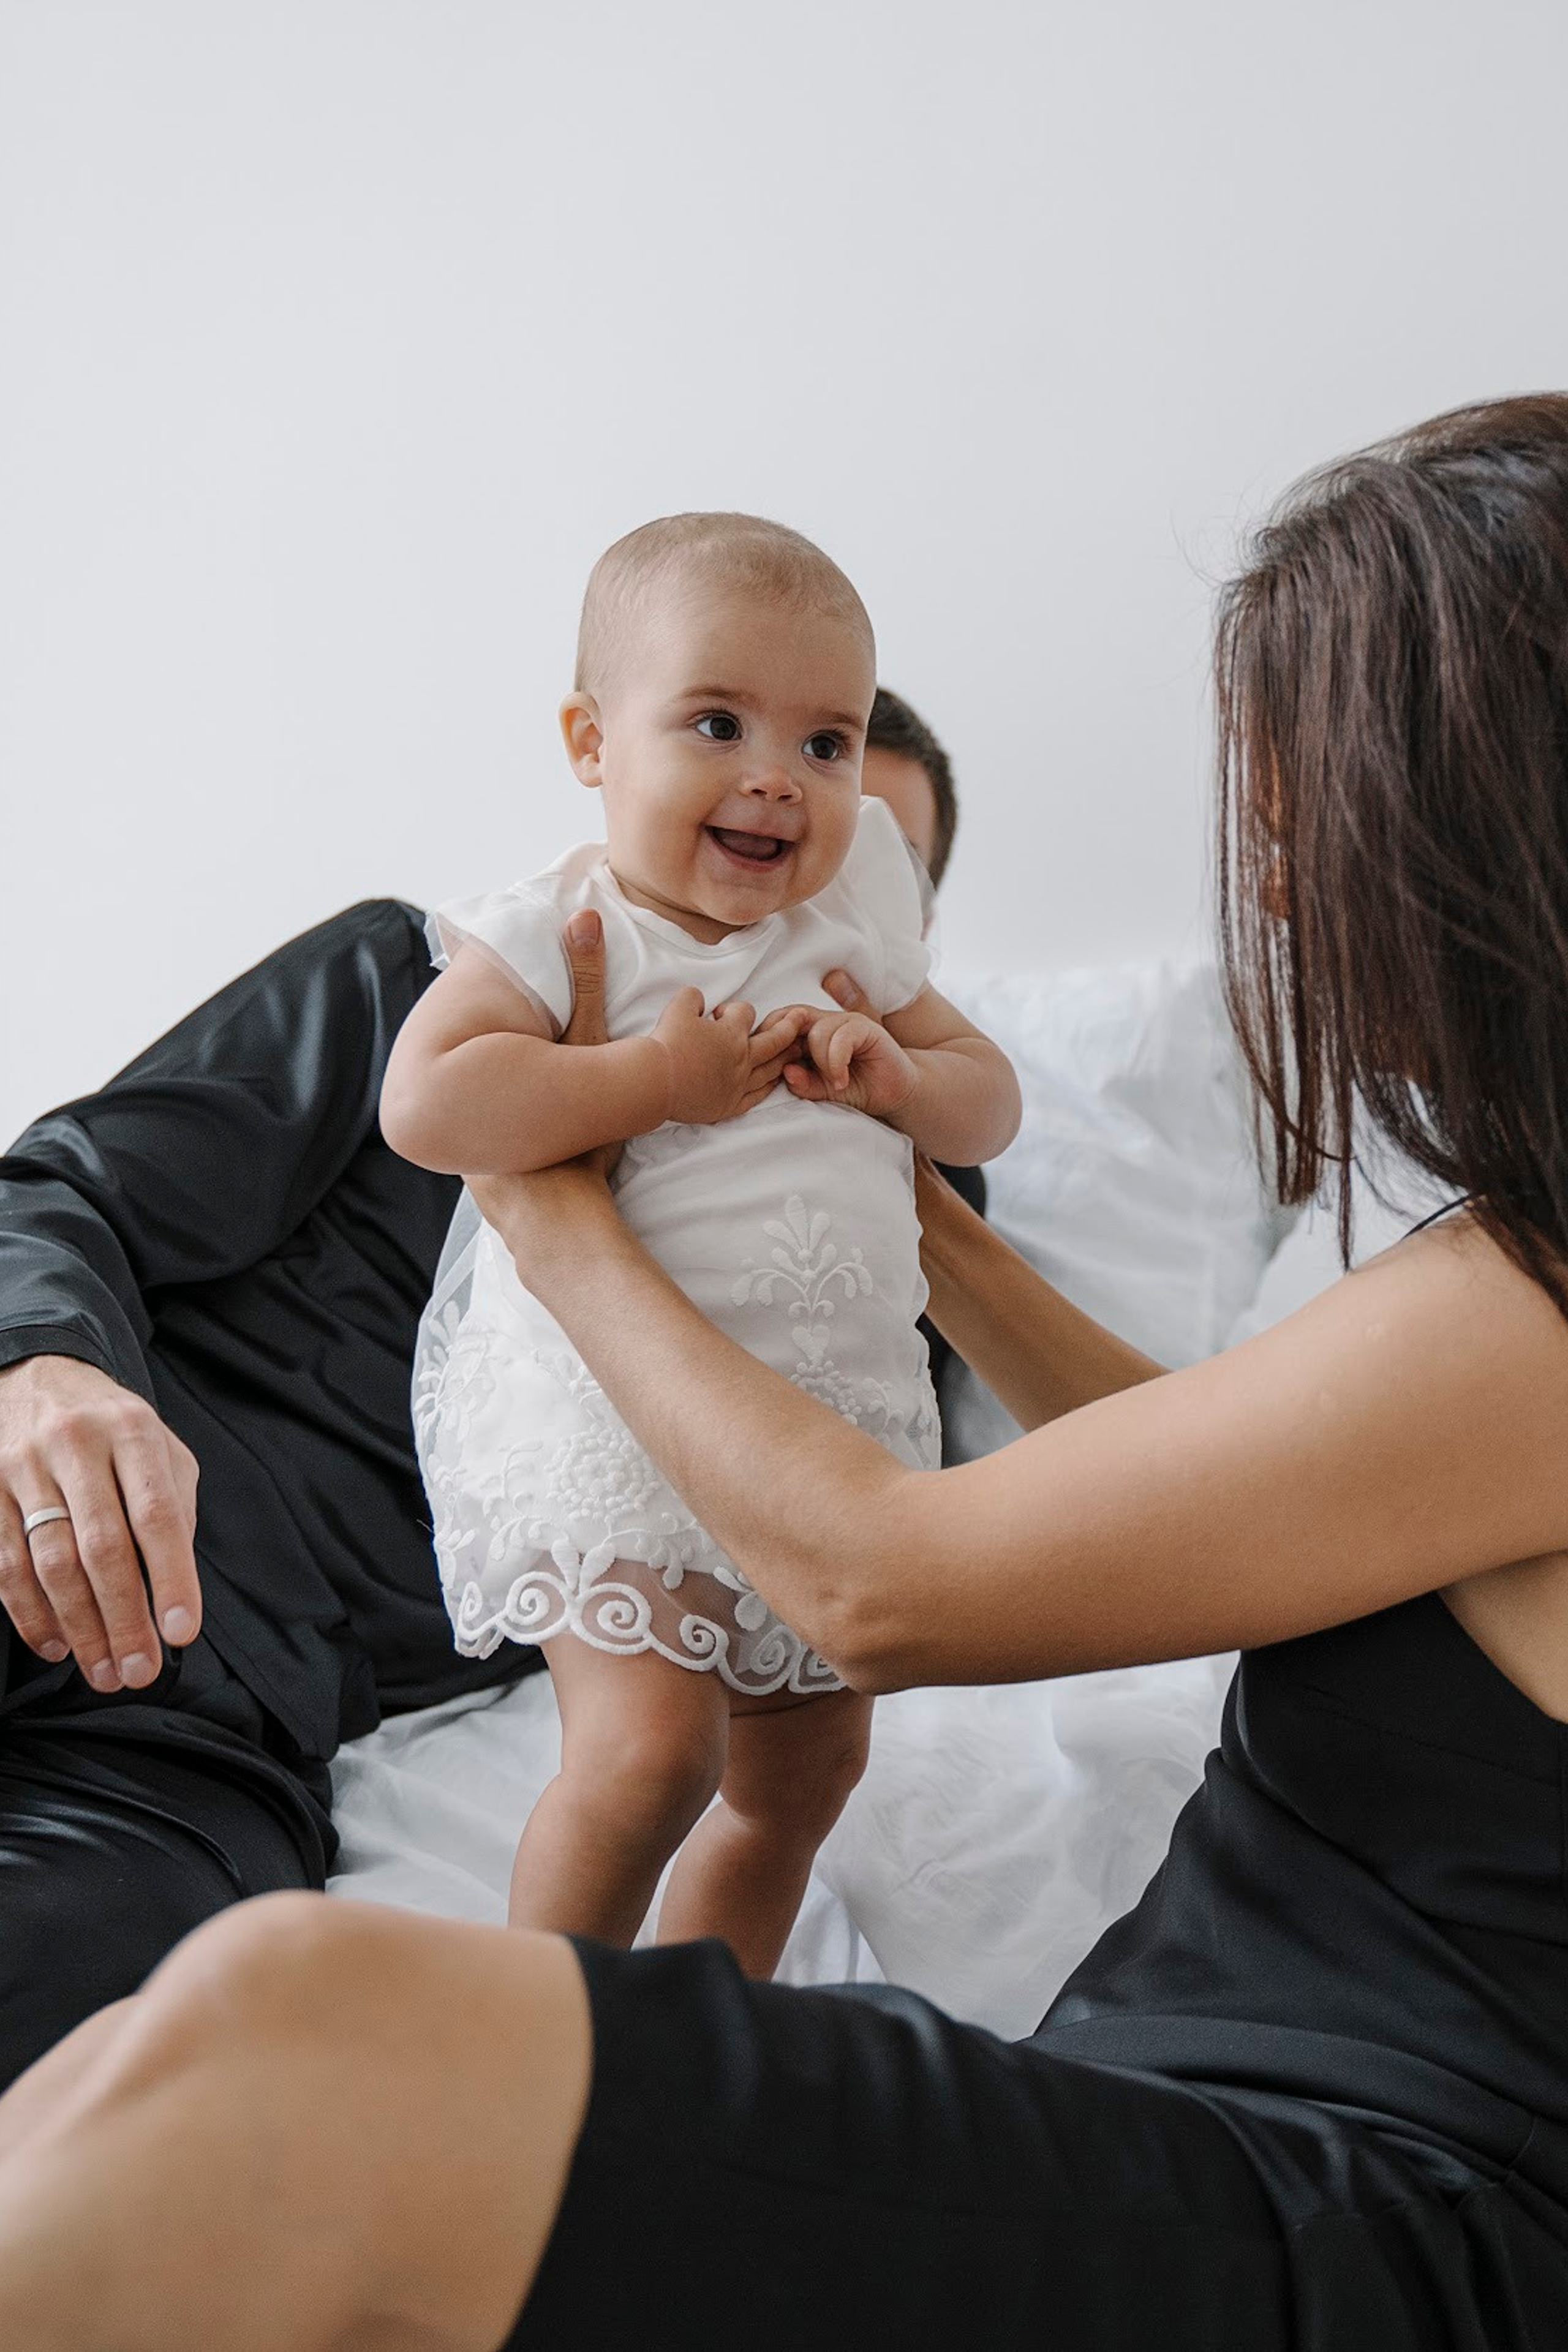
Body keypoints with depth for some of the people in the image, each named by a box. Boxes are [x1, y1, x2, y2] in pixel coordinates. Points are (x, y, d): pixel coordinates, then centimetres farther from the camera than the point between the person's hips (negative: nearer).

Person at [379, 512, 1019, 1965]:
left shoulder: (853, 931, 7)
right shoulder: (557, 934, -9)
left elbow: (991, 1105, 14)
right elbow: (423, 1105, -24)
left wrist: (894, 1073, -8)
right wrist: (656, 1072, -23)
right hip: (614, 1414, -6)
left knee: (806, 1763, 16)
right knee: (650, 1749, -20)